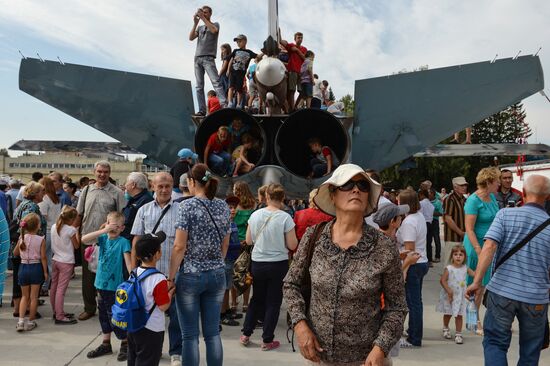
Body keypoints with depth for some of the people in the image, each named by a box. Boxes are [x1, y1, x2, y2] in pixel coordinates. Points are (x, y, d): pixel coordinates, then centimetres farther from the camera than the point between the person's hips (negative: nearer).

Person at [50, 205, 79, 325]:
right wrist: (77, 232, 3)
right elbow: (77, 246, -6)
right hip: (66, 262, -7)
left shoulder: (54, 227, 3)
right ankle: (59, 317, 0)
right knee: (61, 289, -5)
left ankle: (56, 312, 29)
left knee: (54, 287, 15)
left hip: (55, 260, 7)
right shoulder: (71, 230, -16)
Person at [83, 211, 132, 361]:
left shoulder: (123, 242, -11)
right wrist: (104, 230, -21)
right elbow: (84, 239, -12)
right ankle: (106, 344, 34)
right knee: (104, 315, 18)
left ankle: (126, 344, 20)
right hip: (101, 284, 6)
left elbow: (128, 263, -17)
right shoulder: (103, 238, 2)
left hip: (115, 286, -5)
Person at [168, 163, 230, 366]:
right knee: (212, 333, 13)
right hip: (217, 275, 5)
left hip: (190, 275, -5)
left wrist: (170, 277, -6)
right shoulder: (223, 207, 4)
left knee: (190, 335, 6)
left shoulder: (187, 205, -11)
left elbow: (179, 246, -14)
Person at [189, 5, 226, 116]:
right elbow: (191, 38, 8)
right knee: (199, 86, -1)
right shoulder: (199, 27, 23)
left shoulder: (215, 24, 12)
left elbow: (214, 30, -13)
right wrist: (195, 23, 0)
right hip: (197, 58, 5)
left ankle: (224, 105, -28)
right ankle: (202, 110, -2)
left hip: (208, 58, -5)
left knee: (216, 82, -18)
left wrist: (203, 18, -10)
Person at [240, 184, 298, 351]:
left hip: (257, 263, 3)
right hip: (278, 264, -3)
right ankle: (267, 340, 19)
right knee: (273, 302, 10)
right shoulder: (285, 217, -14)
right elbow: (292, 246, -10)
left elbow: (248, 241, 4)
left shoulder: (255, 215, -4)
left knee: (256, 299, 21)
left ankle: (245, 334, 27)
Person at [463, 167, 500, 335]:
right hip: (477, 245, -8)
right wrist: (479, 252, -23)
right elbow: (469, 229, -19)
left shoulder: (492, 197, 9)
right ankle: (475, 322, 19)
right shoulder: (473, 201, -17)